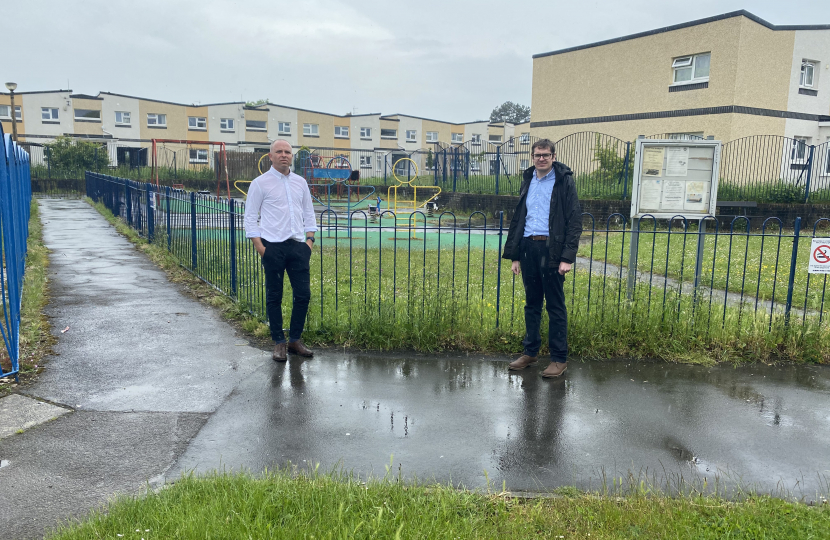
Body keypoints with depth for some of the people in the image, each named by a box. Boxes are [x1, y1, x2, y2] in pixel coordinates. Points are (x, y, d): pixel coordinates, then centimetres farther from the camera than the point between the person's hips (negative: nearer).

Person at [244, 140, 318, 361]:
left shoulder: (300, 182, 13)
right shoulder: (260, 183, 0)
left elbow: (308, 213, 17)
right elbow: (251, 216, -1)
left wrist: (310, 239, 6)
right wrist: (259, 246, -9)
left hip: (298, 245, 4)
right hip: (273, 246, -4)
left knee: (303, 294, 3)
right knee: (274, 297, 3)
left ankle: (295, 339, 17)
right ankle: (279, 343, 14)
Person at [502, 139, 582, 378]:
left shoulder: (564, 181, -2)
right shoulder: (528, 181, 15)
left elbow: (574, 221, -7)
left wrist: (567, 257, -16)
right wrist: (514, 255, 11)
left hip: (551, 249, -5)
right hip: (528, 247, 5)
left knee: (555, 306, 2)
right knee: (531, 303, 13)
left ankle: (559, 359, 10)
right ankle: (530, 351, 24)